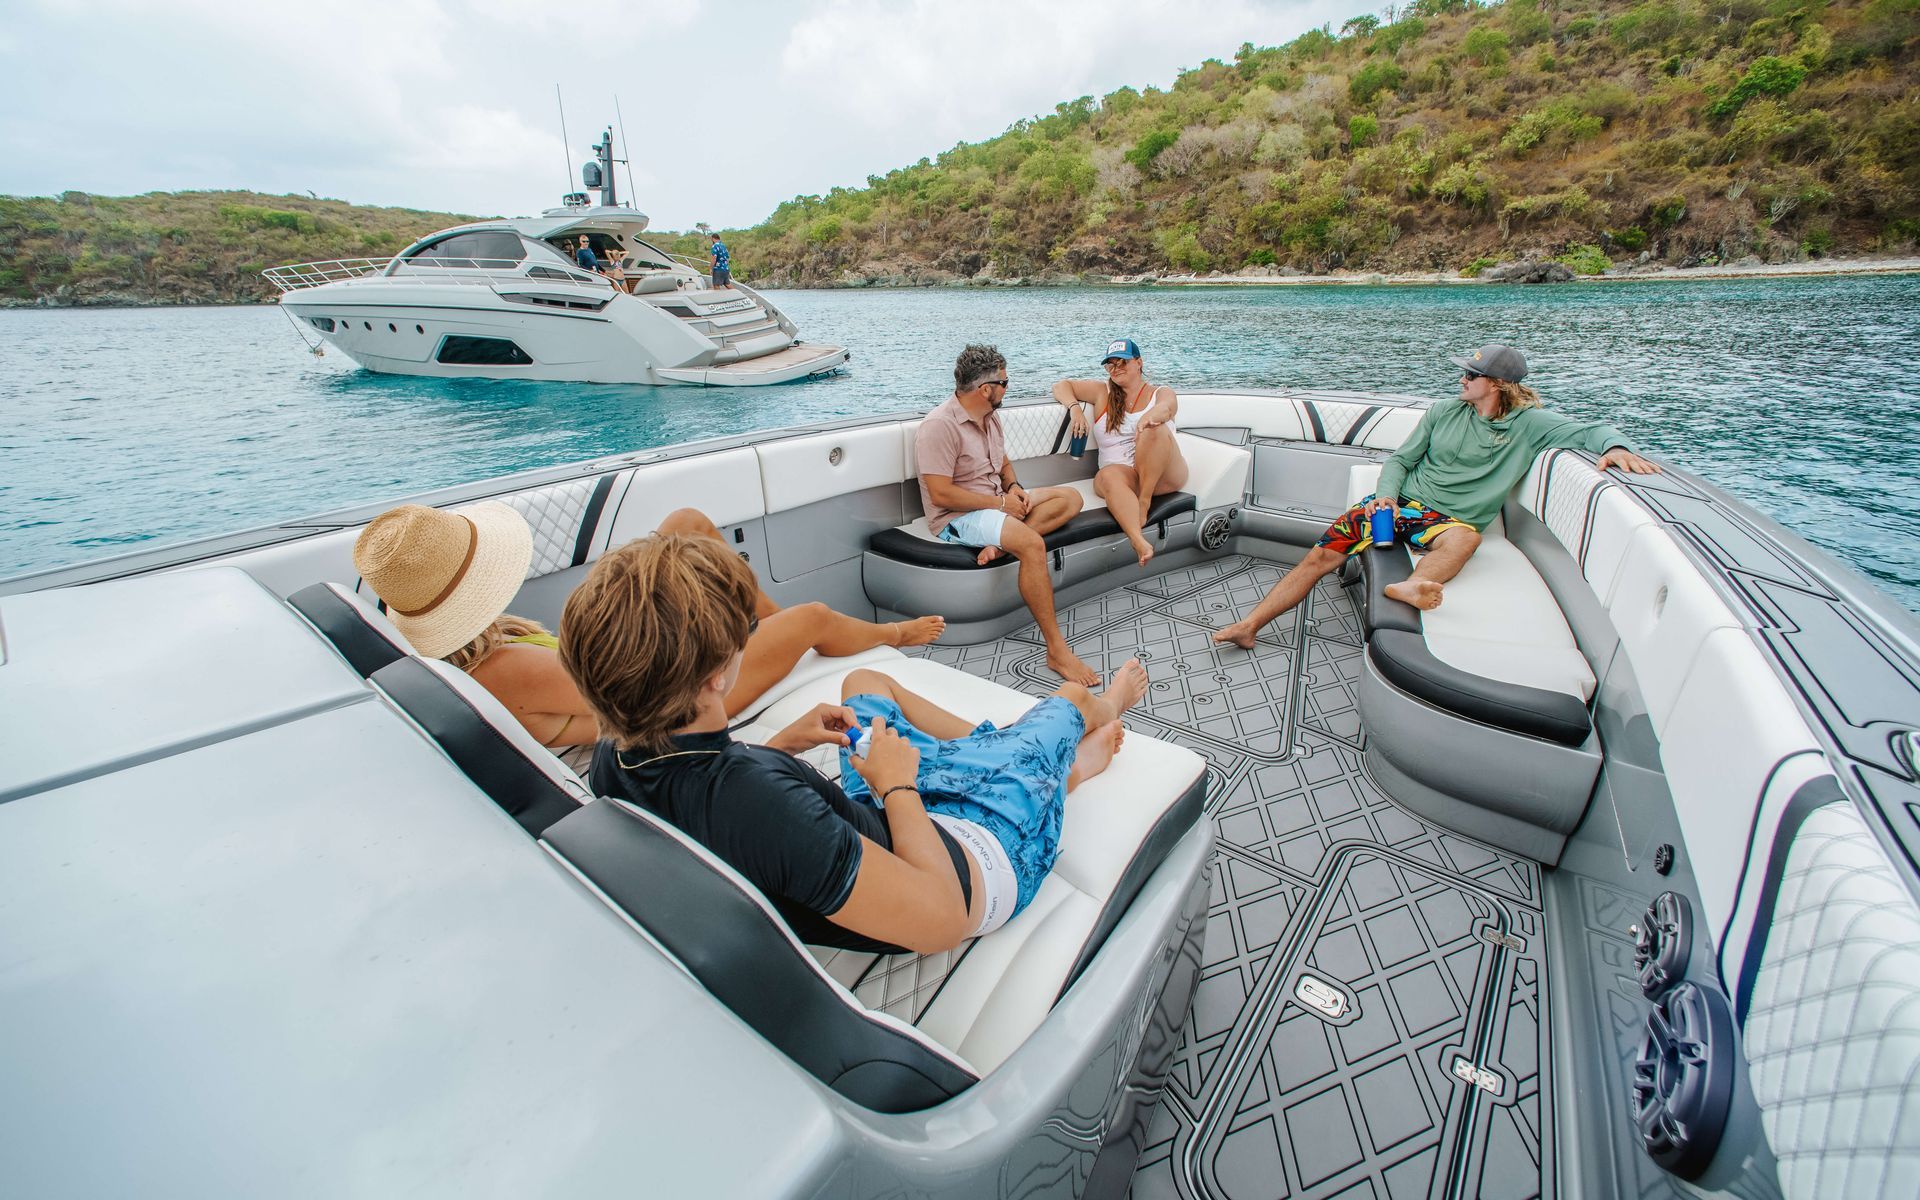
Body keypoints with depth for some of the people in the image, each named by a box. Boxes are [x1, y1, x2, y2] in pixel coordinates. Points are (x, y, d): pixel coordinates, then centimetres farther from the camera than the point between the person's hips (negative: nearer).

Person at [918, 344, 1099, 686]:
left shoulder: (990, 415, 10)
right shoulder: (939, 426, -18)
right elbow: (941, 494, -23)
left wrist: (1014, 488, 1)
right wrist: (999, 503, -17)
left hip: (997, 502, 10)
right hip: (957, 517, -10)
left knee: (1071, 498, -1)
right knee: (1032, 544, -34)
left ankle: (1000, 544, -24)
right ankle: (1056, 650, -31)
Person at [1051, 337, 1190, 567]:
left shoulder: (1161, 393, 13)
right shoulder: (1102, 392, 20)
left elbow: (1166, 408, -12)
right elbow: (1061, 386, 19)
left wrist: (1149, 417, -39)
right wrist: (1075, 408, -4)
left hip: (1163, 474, 0)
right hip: (1121, 472, 1)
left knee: (1155, 429, -30)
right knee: (1109, 476, -37)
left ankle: (1144, 501, -27)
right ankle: (1139, 542, -57)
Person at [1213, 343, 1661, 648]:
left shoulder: (1528, 424, 2)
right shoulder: (1444, 413, 10)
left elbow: (1591, 429, -3)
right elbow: (1400, 459, 12)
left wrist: (1616, 446, -26)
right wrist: (1387, 494, -7)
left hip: (1448, 519, -2)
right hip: (1401, 502, 2)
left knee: (1467, 537, -40)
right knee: (1321, 554, -16)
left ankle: (1408, 587, -69)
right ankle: (1249, 625, -19)